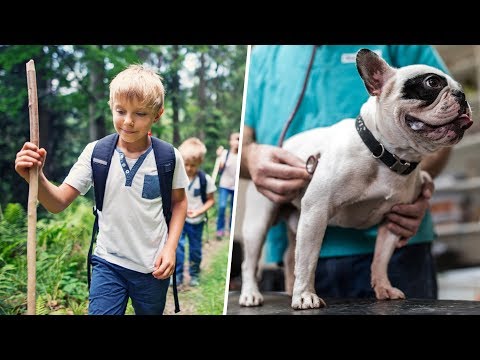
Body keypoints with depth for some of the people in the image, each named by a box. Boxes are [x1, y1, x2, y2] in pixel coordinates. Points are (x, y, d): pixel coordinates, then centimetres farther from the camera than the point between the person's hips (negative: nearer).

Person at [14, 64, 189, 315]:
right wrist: (36, 178, -31)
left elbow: (179, 201, 6)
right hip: (108, 264, 0)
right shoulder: (96, 152, -9)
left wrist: (170, 247, -5)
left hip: (152, 268, 0)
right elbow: (58, 203, -11)